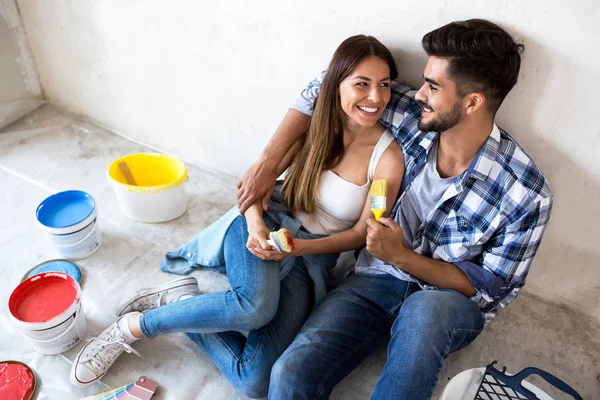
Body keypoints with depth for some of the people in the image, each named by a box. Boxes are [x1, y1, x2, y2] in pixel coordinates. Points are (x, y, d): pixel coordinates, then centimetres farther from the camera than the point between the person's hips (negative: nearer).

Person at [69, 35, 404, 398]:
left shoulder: (388, 157, -9)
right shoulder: (313, 123, -3)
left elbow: (362, 233, -5)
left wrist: (298, 246, -19)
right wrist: (256, 225, -18)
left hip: (311, 260, 0)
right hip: (268, 225, 0)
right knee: (256, 304, -37)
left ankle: (180, 303, -1)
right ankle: (131, 327, -15)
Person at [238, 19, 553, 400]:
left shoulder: (528, 195, -19)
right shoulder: (412, 116, -10)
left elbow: (491, 287, -11)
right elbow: (329, 85, 0)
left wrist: (401, 256, -22)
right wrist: (266, 165, -6)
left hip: (453, 301, -1)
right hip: (379, 277, 2)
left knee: (424, 311, -41)